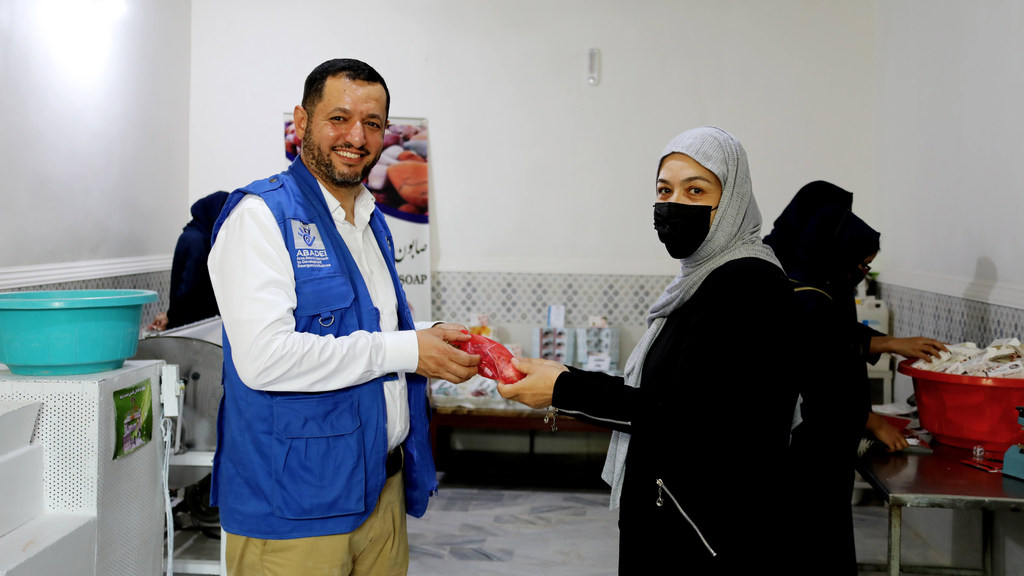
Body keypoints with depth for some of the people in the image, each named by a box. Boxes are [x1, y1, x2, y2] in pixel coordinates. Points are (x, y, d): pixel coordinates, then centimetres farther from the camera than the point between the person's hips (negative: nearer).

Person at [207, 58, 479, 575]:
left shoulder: (372, 221, 15)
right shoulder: (260, 214, -12)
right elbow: (263, 357, -24)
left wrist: (436, 344, 5)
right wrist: (403, 350, -19)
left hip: (381, 489, 8)